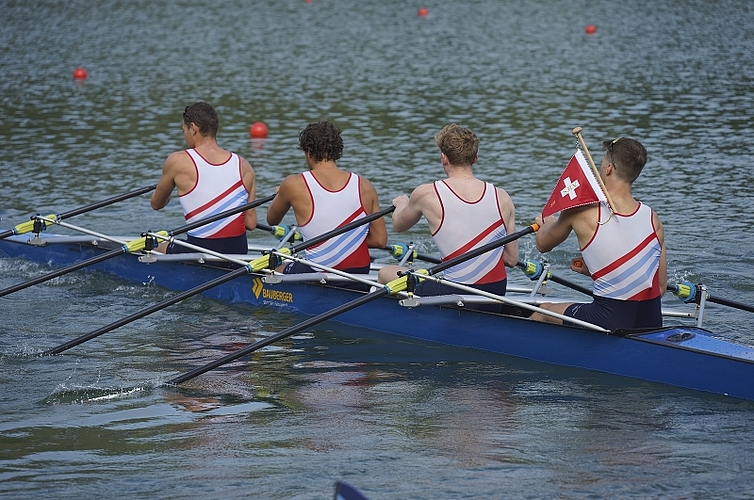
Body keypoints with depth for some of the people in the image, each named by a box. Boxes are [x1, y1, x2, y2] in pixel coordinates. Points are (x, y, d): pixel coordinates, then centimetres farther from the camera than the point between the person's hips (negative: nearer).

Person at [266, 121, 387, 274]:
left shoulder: (294, 185, -9)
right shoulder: (365, 187, -3)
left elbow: (272, 220, 12)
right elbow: (380, 240, 0)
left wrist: (280, 195, 33)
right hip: (359, 276, 5)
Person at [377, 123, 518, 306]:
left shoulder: (426, 194, -8)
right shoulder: (502, 198, -1)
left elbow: (399, 226, 15)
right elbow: (512, 259, 6)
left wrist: (401, 203, 37)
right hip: (496, 297, 5)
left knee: (386, 274, 18)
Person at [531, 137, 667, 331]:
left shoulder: (582, 212, -8)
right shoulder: (653, 219, 2)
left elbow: (542, 245, 13)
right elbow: (660, 288, 10)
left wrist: (547, 224, 37)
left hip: (611, 324, -5)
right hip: (652, 327, 5)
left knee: (543, 312, 23)